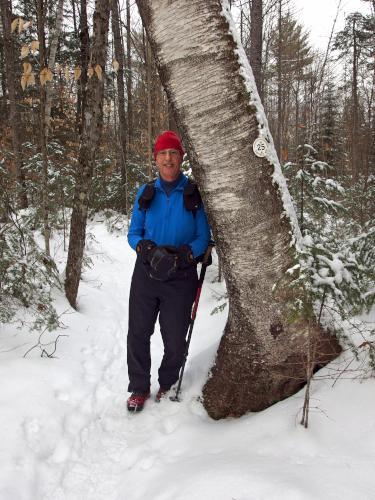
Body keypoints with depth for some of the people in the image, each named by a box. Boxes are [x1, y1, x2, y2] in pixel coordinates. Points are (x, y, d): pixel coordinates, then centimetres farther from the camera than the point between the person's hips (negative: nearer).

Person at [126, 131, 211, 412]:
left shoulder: (194, 194, -2)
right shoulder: (146, 193, 5)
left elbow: (203, 238, -2)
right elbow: (133, 233, 7)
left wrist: (182, 255, -21)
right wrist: (147, 248, -16)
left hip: (180, 277, -2)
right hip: (146, 273, 2)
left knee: (175, 339, 6)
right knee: (138, 333, 5)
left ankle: (168, 383, 32)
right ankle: (139, 387, 25)